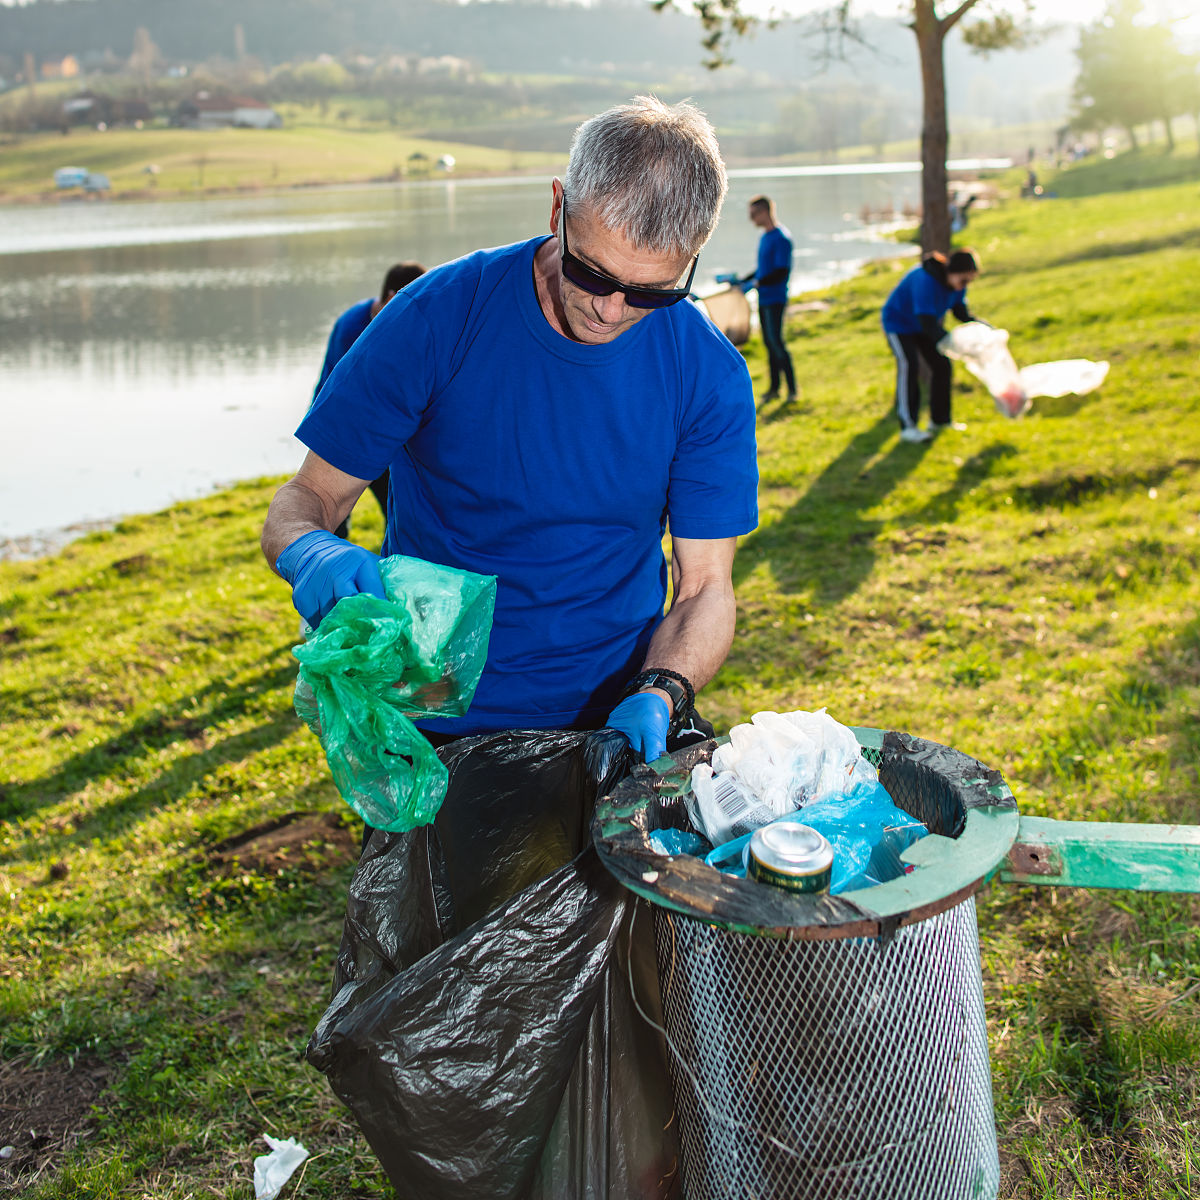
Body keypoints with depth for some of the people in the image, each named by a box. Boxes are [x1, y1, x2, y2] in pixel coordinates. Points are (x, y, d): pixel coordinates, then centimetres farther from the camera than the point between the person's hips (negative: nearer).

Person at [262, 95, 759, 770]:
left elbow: (705, 586, -6)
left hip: (619, 714, 3)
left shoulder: (709, 373, -8)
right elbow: (308, 497, -6)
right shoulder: (437, 316, -13)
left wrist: (659, 697, -25)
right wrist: (310, 552, -29)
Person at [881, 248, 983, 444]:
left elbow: (961, 311, 2)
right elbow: (928, 324, -42)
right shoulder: (926, 281, -38)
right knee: (909, 365, -22)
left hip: (923, 324, 8)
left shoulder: (957, 282, -13)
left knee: (941, 364, 3)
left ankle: (940, 420, 16)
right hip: (898, 323, -8)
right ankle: (908, 426, -21)